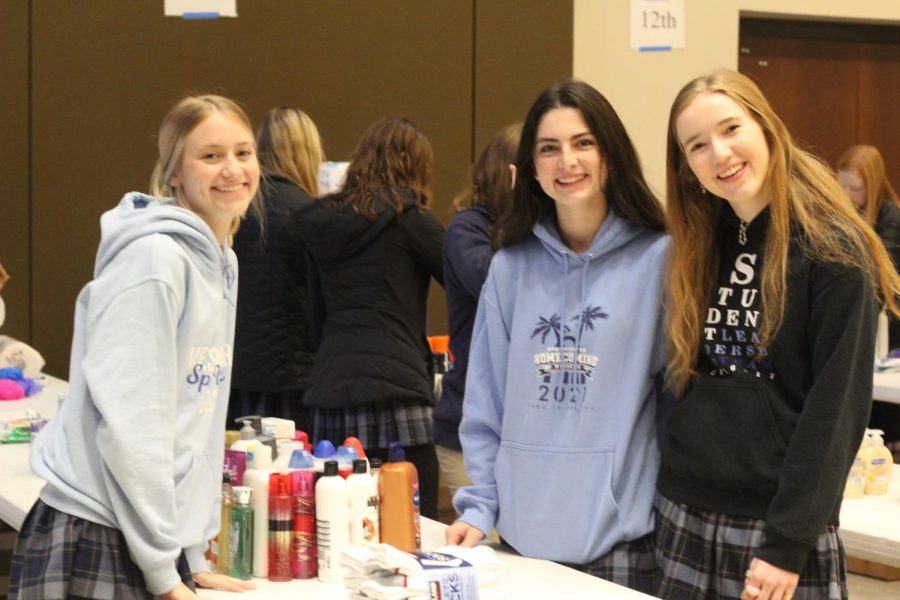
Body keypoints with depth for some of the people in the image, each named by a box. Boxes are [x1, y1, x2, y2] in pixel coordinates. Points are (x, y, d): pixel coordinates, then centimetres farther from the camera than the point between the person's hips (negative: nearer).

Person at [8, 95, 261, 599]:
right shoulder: (155, 259, -15)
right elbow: (128, 421, -19)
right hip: (94, 547, -8)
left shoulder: (221, 261, 11)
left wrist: (193, 558, 12)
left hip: (154, 544, 8)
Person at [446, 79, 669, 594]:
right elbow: (486, 406, 8)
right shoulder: (511, 267, 5)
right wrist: (479, 506, 1)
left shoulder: (657, 259, -5)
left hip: (622, 537, -3)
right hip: (522, 536, 3)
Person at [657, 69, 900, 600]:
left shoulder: (832, 250, -10)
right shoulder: (700, 246, 8)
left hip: (776, 525, -5)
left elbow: (837, 409, -14)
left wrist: (789, 541, -17)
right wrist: (668, 496, 5)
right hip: (684, 517, 5)